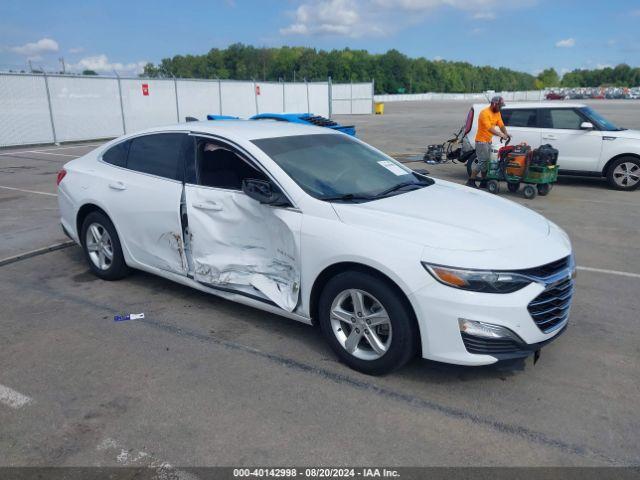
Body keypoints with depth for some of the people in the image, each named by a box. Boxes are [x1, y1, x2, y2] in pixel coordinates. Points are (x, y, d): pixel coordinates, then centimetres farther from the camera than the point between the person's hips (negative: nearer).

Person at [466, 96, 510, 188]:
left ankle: (483, 182, 18)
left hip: (488, 141, 9)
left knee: (487, 162, 11)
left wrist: (506, 134, -14)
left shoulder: (497, 113, 8)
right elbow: (490, 128, -29)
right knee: (482, 162, -12)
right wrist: (501, 135, -36)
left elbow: (501, 125, 4)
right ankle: (471, 181, -6)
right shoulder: (485, 113, -19)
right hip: (481, 141, -9)